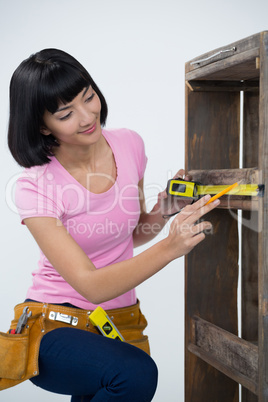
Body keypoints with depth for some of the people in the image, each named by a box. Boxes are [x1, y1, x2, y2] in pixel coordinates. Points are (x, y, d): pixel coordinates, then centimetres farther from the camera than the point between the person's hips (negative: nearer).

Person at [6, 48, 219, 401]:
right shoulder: (37, 186, -18)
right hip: (55, 324, -4)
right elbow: (91, 286, -24)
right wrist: (169, 248, -34)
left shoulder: (129, 145, -3)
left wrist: (162, 211, -10)